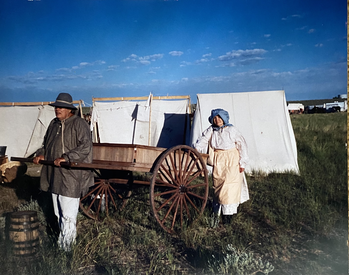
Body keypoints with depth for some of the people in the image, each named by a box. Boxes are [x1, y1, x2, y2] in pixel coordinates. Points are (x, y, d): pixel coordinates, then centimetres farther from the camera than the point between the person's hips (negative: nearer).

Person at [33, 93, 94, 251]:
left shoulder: (79, 124, -10)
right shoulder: (54, 124, 15)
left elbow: (85, 147, -19)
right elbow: (46, 143, 27)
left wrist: (66, 157, -25)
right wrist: (41, 154, 8)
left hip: (71, 178, -8)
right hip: (54, 176, 8)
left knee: (68, 215, -4)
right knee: (59, 213, 16)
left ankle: (65, 246, 7)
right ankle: (65, 240, 30)